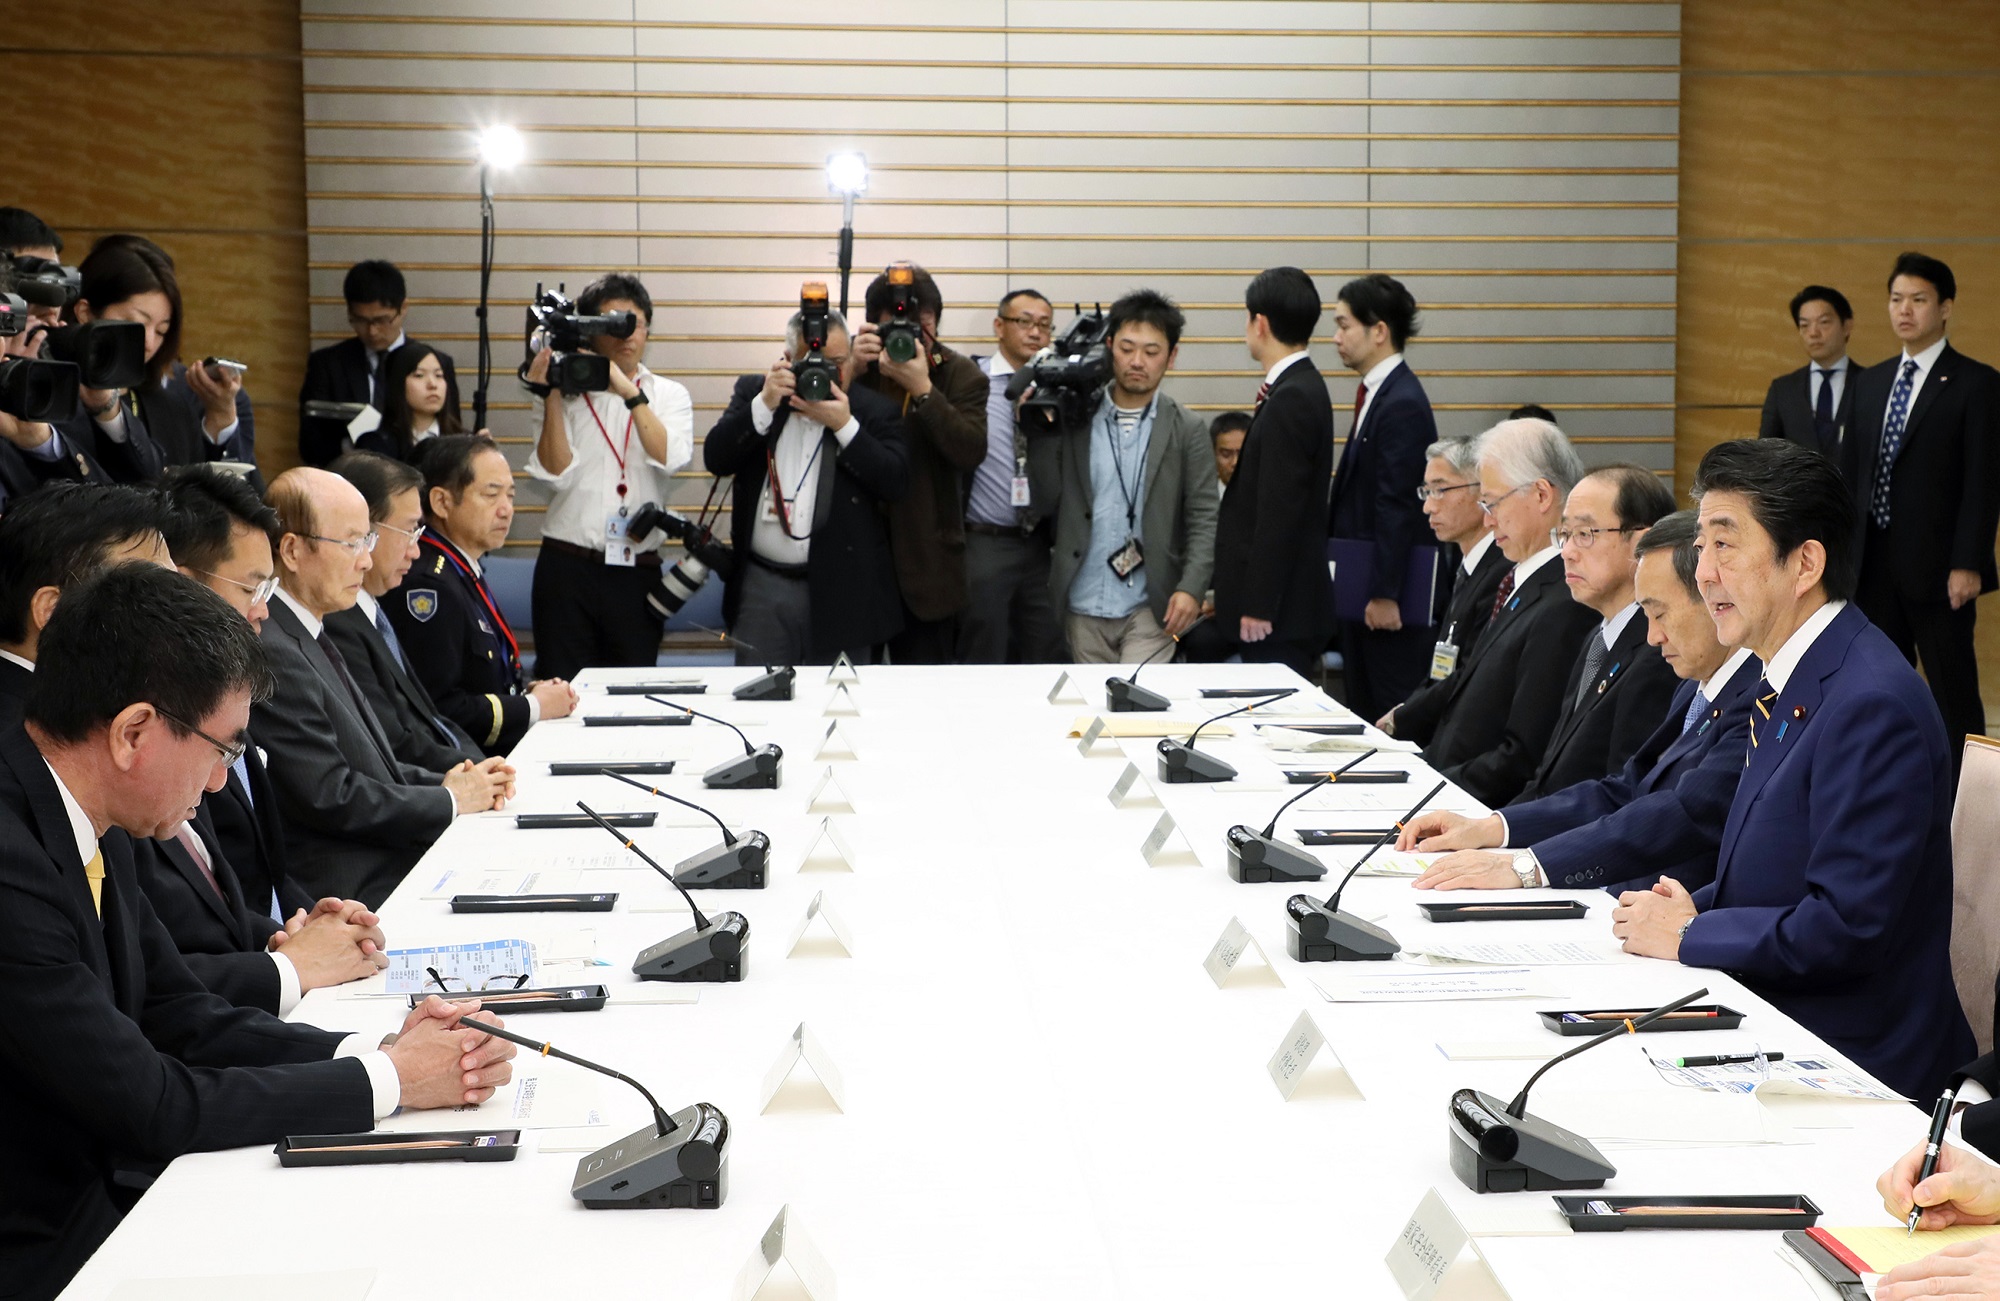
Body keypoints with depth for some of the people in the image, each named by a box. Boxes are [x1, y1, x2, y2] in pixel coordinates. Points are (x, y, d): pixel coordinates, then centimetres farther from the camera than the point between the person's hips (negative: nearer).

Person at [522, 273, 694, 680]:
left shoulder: (669, 395, 10)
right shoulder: (568, 394, 6)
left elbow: (671, 458, -10)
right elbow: (556, 474, -6)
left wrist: (630, 392, -15)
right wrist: (551, 397, -11)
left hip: (637, 571, 1)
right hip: (567, 567, -1)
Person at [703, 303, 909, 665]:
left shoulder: (872, 408, 1)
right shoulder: (753, 392, 7)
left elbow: (896, 482, -10)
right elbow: (716, 457, -4)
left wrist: (844, 425, -16)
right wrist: (765, 403, -15)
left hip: (842, 592, -2)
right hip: (761, 585, 2)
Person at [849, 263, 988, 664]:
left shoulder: (960, 374, 0)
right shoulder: (856, 363, 3)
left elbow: (972, 451, -15)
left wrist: (922, 388, -22)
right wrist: (850, 371, -19)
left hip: (926, 562, -1)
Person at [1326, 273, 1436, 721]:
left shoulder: (1401, 403, -18)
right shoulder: (1377, 392, 12)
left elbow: (1398, 507, -21)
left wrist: (1384, 594, -21)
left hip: (1389, 591, -10)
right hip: (1363, 585, 10)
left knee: (1392, 713, -5)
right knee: (1362, 705, 15)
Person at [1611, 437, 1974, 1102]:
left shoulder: (1871, 705, -20)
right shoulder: (1791, 685, 11)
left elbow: (1846, 927, -23)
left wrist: (1686, 935, -13)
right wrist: (1695, 907, 0)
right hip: (1773, 1031, 9)